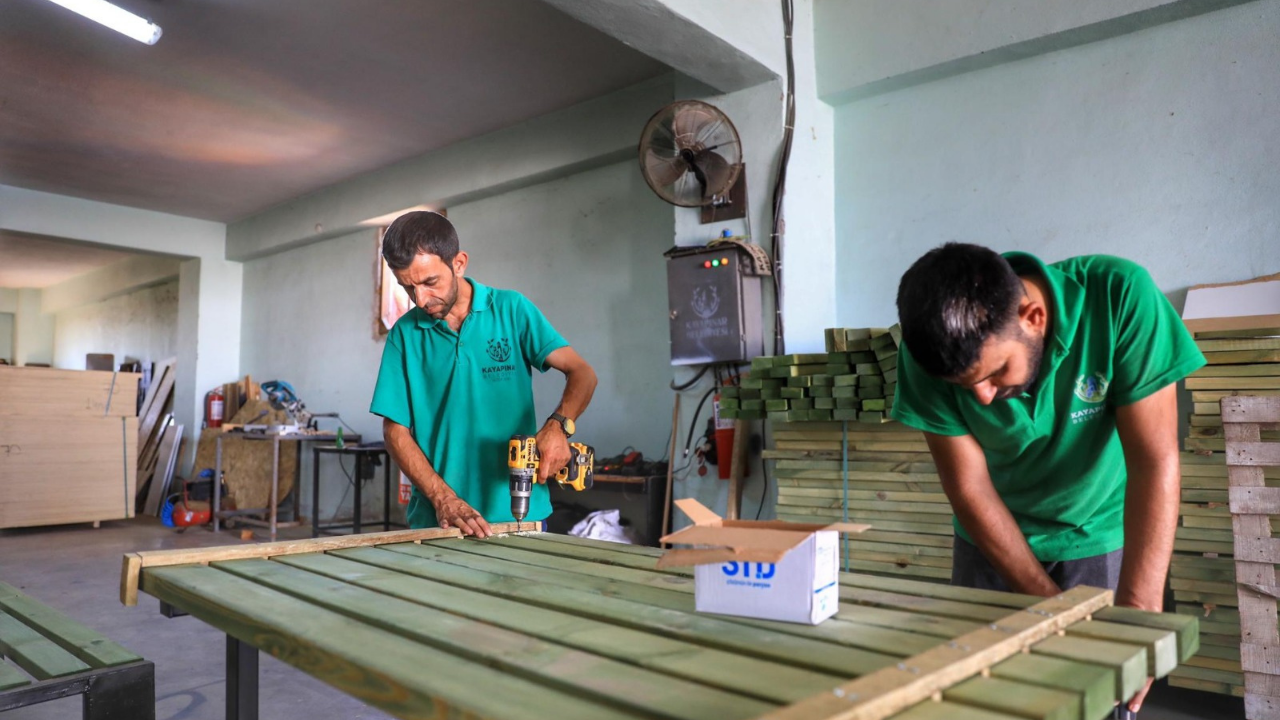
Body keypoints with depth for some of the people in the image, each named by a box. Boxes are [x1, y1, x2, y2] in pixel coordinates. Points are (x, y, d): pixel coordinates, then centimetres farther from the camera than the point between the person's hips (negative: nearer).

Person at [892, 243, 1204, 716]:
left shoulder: (1120, 297, -28)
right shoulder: (930, 357, -24)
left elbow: (1154, 462, -28)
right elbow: (970, 489, -18)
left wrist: (1137, 609, -34)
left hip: (1101, 538, 0)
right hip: (995, 540, 1)